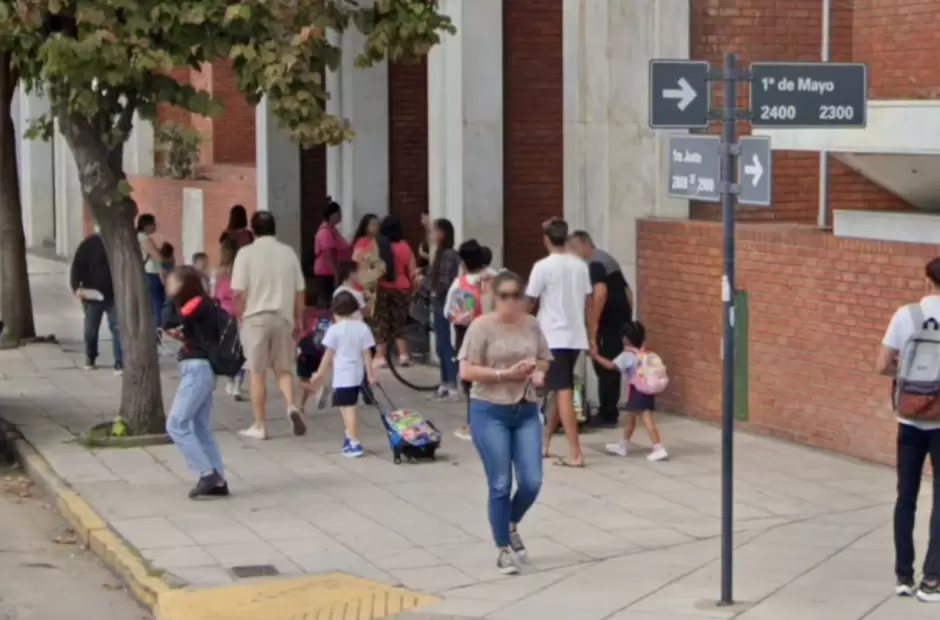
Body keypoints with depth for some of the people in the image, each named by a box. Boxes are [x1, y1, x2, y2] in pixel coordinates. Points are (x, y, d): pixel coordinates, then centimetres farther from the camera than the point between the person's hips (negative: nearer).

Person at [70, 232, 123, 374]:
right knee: (91, 329, 12)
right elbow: (77, 266, -11)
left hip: (114, 296, 1)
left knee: (118, 329, -8)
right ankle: (90, 358, 35)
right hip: (92, 296, -1)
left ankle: (120, 363, -6)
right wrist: (77, 287, -24)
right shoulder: (89, 243, -7)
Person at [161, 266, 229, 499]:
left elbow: (168, 323, -20)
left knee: (176, 425, -9)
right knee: (201, 429, 10)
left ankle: (207, 474, -12)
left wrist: (172, 297, -9)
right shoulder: (197, 305, 18)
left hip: (197, 369, -10)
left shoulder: (198, 304, -12)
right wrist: (182, 334, -4)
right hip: (198, 370, 10)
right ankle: (218, 481, 8)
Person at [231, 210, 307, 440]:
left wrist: (240, 317, 5)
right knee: (284, 368, 14)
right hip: (283, 317, 3)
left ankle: (260, 426, 7)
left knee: (257, 372, 4)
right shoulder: (288, 252, 4)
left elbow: (239, 292, -9)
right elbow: (299, 291, 6)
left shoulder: (246, 253, -6)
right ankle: (291, 405, -12)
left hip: (256, 318, -3)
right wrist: (298, 320, 16)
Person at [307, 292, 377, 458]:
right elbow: (367, 354, 3)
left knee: (347, 409, -7)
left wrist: (319, 374, 3)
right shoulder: (363, 328, 3)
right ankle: (350, 439, 32)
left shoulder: (335, 329, -8)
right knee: (348, 408, 21)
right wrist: (370, 375, 8)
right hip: (357, 374, 6)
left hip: (342, 375, -6)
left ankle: (355, 444, -14)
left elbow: (328, 355, -5)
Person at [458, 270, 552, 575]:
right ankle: (504, 550, 15)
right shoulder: (482, 326, -10)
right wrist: (506, 373, -20)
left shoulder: (531, 325, 5)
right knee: (500, 485, 0)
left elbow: (544, 359, 18)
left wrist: (539, 373, -6)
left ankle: (512, 525, 31)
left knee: (531, 482, 0)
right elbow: (466, 371, -14)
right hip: (489, 412, -4)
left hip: (526, 410, 4)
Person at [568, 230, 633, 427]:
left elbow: (601, 292, -26)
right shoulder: (607, 259, 19)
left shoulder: (594, 264, -12)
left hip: (610, 322, -9)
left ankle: (607, 415, -1)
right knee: (611, 367, 14)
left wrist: (593, 326, -26)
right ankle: (608, 412, 19)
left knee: (604, 367, -3)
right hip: (622, 320, 9)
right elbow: (626, 290, 23)